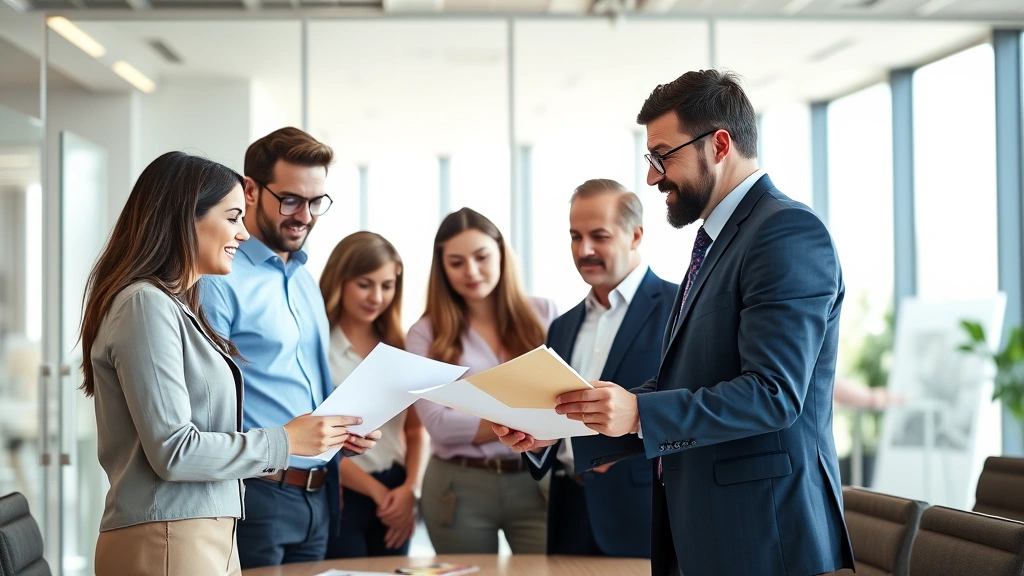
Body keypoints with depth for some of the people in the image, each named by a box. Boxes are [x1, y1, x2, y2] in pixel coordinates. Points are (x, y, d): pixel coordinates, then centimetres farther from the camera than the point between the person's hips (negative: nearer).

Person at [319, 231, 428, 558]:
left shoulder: (399, 348, 10)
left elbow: (416, 429, 11)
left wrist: (410, 488, -5)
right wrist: (375, 489, -8)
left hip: (396, 497, 5)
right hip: (340, 496, -5)